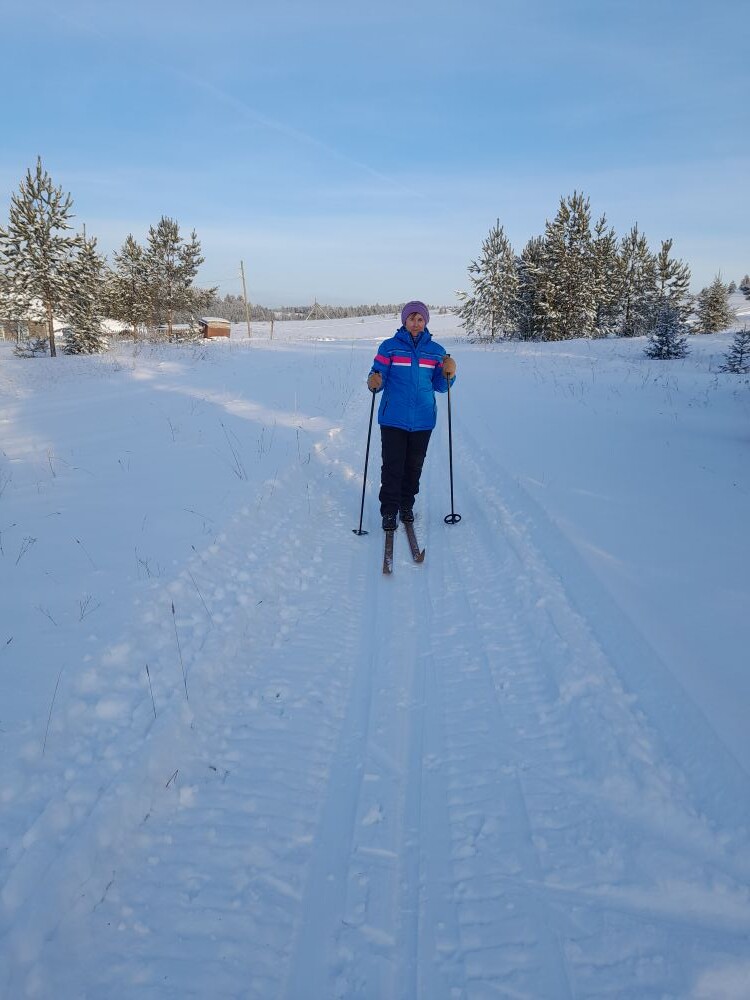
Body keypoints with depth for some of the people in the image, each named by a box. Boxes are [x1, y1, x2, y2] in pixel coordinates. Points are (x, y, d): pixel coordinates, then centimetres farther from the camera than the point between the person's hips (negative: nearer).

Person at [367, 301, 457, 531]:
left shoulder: (436, 351, 7)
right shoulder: (389, 347, -2)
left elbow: (439, 386, 11)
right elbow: (378, 377, -2)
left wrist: (448, 374, -10)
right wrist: (374, 383, -24)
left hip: (423, 420, 3)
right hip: (393, 419, -3)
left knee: (414, 466, 12)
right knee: (392, 467, -4)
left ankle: (407, 505, 28)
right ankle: (389, 511, 7)